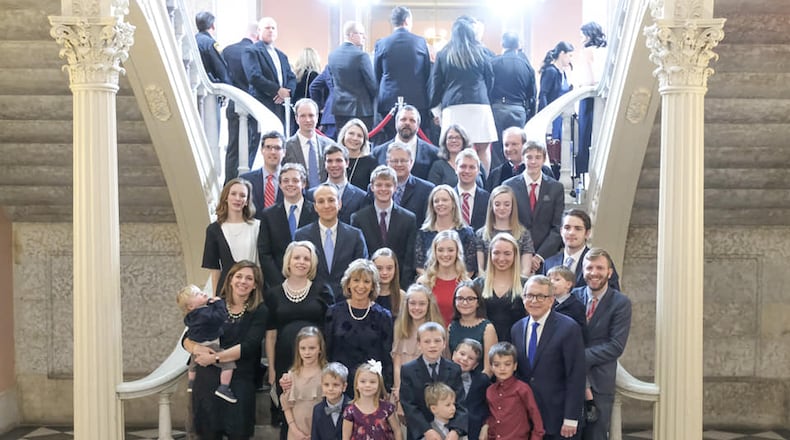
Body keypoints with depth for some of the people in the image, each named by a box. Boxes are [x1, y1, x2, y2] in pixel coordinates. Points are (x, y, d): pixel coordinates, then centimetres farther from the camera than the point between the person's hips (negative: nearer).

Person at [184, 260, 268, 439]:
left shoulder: (260, 312, 2)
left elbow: (249, 346, -11)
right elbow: (186, 339, 7)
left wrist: (215, 357, -15)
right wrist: (197, 348, -15)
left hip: (240, 382, -2)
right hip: (207, 379, 2)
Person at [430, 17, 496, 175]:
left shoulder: (443, 54, 9)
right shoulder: (481, 52, 9)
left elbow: (436, 83, 9)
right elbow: (490, 79, 15)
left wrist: (434, 106, 19)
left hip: (453, 106, 0)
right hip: (479, 105, 0)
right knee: (483, 149, 3)